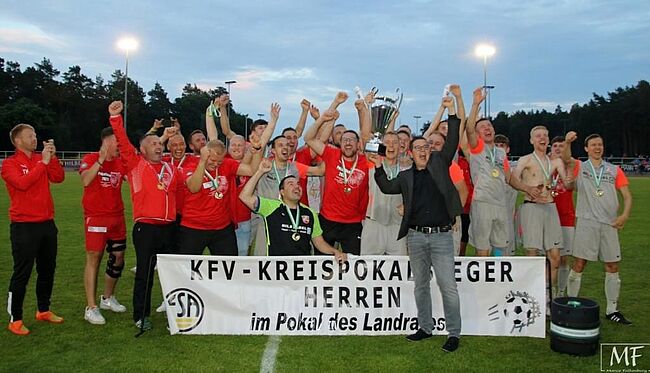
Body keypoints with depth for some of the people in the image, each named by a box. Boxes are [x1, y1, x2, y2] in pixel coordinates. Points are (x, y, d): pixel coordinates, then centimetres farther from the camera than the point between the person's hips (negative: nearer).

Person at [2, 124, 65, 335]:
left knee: (47, 269, 14)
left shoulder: (42, 159, 11)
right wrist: (43, 162, -19)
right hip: (24, 226, -6)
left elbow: (58, 178, -2)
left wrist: (52, 157, -12)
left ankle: (43, 310, 28)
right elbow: (22, 183, -22)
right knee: (22, 274, -2)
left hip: (47, 223, 6)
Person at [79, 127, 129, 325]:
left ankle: (108, 298, 30)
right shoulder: (90, 158, -6)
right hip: (95, 217, -6)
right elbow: (85, 181, -23)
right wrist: (101, 159, -26)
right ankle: (91, 308, 2)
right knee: (94, 258, -4)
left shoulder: (121, 162, 10)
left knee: (118, 257, 11)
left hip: (117, 216, 6)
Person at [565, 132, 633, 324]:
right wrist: (567, 142, -35)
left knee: (612, 267, 7)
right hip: (586, 222, -3)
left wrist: (624, 215, -8)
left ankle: (612, 310, 18)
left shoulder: (614, 170, 13)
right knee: (579, 265, -2)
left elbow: (627, 195, 9)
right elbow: (566, 159, -16)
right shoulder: (580, 167, 6)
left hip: (610, 224, 3)